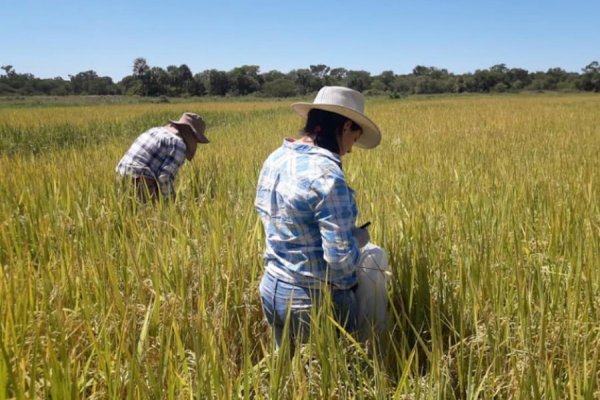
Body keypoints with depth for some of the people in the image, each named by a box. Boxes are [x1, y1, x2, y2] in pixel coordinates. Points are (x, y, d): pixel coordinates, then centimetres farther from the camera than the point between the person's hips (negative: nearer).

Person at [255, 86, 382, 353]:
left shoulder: (275, 159, 0)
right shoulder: (326, 174, -25)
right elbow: (340, 259, -25)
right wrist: (358, 239, -3)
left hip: (271, 290, 8)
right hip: (316, 301, -7)